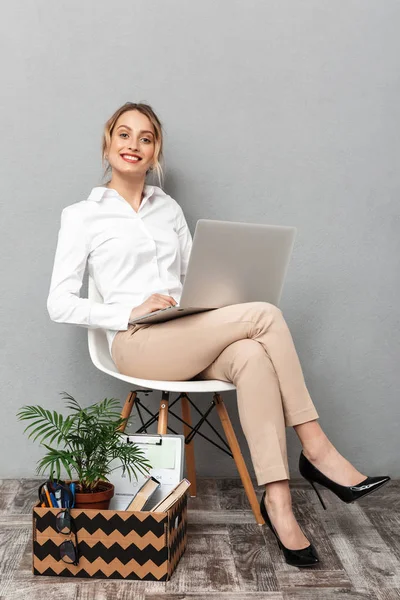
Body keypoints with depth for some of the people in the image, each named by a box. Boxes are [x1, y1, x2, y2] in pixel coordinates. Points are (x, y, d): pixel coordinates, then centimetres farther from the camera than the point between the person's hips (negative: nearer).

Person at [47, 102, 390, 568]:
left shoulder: (169, 209, 22)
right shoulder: (81, 215, 8)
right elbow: (59, 303, 0)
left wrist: (217, 299, -3)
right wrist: (130, 312, -15)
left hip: (192, 343, 4)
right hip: (137, 345, -4)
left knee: (252, 356, -32)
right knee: (266, 315, -24)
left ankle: (277, 500, -31)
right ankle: (316, 451, -16)